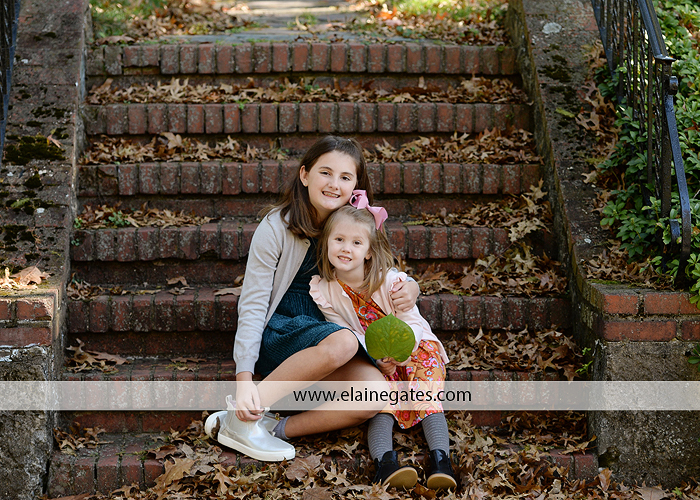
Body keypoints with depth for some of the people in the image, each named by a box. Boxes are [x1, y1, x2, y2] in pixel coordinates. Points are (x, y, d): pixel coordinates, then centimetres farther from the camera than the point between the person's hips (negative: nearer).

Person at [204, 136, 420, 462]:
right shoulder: (277, 227, -9)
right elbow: (252, 305, -12)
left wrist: (410, 289, -11)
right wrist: (244, 379, -23)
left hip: (332, 331, 4)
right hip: (277, 334, -4)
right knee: (342, 342, -37)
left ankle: (276, 430, -20)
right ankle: (240, 417, -26)